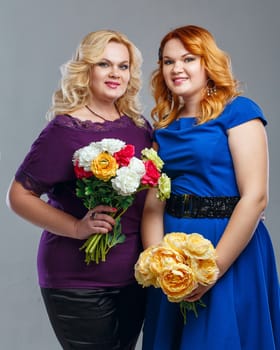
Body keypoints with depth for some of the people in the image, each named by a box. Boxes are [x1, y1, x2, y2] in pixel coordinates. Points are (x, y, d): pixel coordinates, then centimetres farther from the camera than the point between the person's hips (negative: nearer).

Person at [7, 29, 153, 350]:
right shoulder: (65, 130, -14)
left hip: (134, 275, 6)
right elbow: (19, 196, -13)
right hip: (78, 283, -6)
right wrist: (77, 228, -24)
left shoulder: (139, 125, 3)